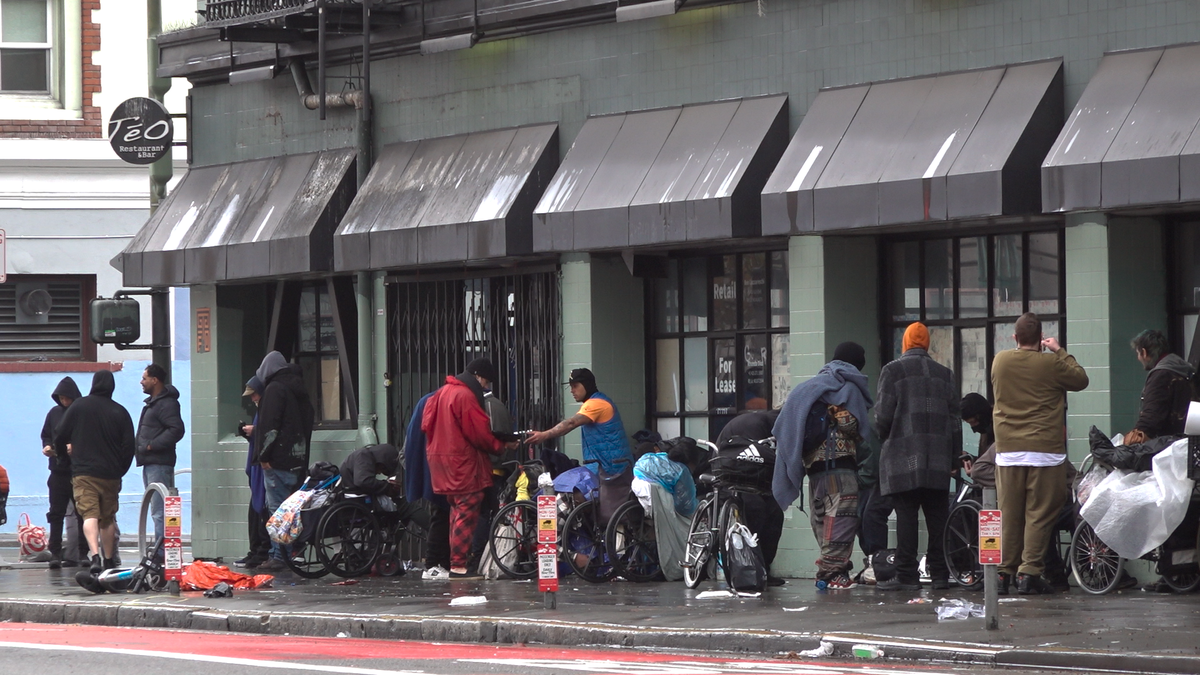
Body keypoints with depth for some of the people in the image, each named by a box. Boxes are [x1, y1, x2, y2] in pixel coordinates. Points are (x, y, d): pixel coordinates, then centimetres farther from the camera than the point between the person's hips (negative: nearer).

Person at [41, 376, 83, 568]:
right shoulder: (54, 414, 9)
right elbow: (46, 436, 18)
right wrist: (47, 447, -3)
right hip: (59, 472, 4)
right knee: (56, 514, -1)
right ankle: (55, 554, -1)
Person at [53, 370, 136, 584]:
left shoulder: (78, 407, -1)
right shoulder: (120, 412, 3)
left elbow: (60, 438, 4)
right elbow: (130, 446, 3)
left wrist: (63, 451, 28)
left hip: (84, 472, -3)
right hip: (111, 475, 3)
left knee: (90, 515, -14)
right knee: (108, 519, 16)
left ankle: (95, 558, -35)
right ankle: (108, 563, 26)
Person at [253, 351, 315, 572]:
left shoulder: (275, 388, -8)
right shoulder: (299, 389, 19)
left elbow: (269, 425, -16)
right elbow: (308, 423, 23)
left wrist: (264, 455, -12)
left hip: (278, 460, -9)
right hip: (298, 460, 9)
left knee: (277, 508, -9)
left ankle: (278, 557, -13)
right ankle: (293, 553, 13)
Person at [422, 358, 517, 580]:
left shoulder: (442, 392, 15)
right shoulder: (465, 396, -15)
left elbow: (427, 424, 18)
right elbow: (479, 432, -16)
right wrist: (502, 445, -3)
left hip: (440, 456, 10)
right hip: (462, 461, -10)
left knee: (457, 510, 16)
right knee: (467, 511, -8)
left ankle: (456, 560, 18)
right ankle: (458, 565, -12)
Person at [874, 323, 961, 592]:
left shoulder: (893, 371, -3)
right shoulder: (945, 374, 12)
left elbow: (883, 415, -7)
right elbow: (954, 419, 11)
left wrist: (883, 438, 13)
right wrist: (955, 458, 16)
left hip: (903, 458, -4)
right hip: (938, 459, 4)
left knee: (906, 516, -5)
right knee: (937, 517, 7)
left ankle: (907, 575, -7)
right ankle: (940, 574, 7)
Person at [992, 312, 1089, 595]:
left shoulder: (1000, 361, 3)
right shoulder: (1051, 364, -8)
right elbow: (1081, 380, 7)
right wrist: (1060, 352, 16)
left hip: (1008, 451, 3)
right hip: (1045, 451, -3)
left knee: (1009, 515, 8)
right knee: (1039, 515, -1)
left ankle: (1005, 573, 9)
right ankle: (1029, 574, -5)